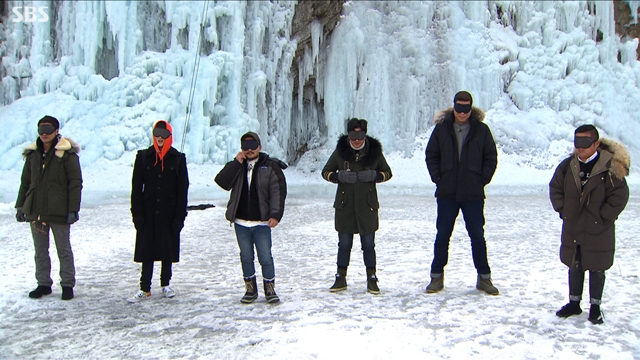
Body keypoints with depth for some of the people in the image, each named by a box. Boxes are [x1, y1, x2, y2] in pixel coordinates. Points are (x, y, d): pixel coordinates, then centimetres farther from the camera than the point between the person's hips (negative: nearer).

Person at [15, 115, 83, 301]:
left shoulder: (67, 153, -6)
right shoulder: (32, 154, 10)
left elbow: (75, 183, -9)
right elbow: (25, 182, 16)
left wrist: (73, 209, -13)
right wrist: (20, 206, 12)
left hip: (58, 212, -5)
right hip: (35, 211, 5)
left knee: (64, 250, 5)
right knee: (40, 250, 12)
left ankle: (67, 285, 13)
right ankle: (43, 284, 23)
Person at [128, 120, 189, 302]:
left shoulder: (178, 159, 0)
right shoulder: (143, 157, 3)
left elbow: (182, 190, -1)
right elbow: (136, 187, 2)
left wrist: (180, 216, -7)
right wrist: (137, 213, -5)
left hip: (169, 213, 0)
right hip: (148, 213, 1)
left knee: (168, 251, 9)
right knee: (146, 252, 4)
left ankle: (166, 285, 24)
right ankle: (145, 289, 12)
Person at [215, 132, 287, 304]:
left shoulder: (270, 166, -2)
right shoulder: (235, 166, 7)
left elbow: (278, 192, -8)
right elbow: (221, 182, -9)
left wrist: (275, 214, -18)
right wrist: (236, 163, -15)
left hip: (262, 223, -3)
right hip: (241, 222, 3)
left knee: (266, 258, -1)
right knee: (246, 257, 13)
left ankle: (270, 290, 15)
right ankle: (250, 290, 26)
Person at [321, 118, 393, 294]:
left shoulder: (374, 151, 0)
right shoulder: (340, 151, 0)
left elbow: (388, 172, 9)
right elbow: (326, 172, 7)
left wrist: (374, 175, -12)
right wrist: (339, 176, -14)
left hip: (367, 205, 0)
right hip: (345, 205, 1)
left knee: (368, 244, 5)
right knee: (344, 244, 8)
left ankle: (372, 280, 17)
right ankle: (341, 279, 21)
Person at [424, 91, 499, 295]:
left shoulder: (481, 130, 1)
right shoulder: (442, 128, 1)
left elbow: (491, 158, 6)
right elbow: (431, 155, 7)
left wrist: (482, 180, -2)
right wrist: (438, 178, -2)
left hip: (473, 194, 0)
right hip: (447, 193, 1)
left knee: (477, 236, 6)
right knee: (442, 236, 6)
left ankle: (484, 277, 18)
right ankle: (437, 276, 17)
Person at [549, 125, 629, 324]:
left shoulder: (610, 167, -14)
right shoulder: (568, 165, -1)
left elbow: (619, 196, -12)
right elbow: (555, 188, 10)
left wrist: (603, 217, -12)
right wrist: (563, 210, 2)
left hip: (598, 232, -4)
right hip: (572, 230, 4)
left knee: (597, 269, 7)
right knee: (574, 268, 15)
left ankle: (595, 307, 22)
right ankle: (574, 303, 30)